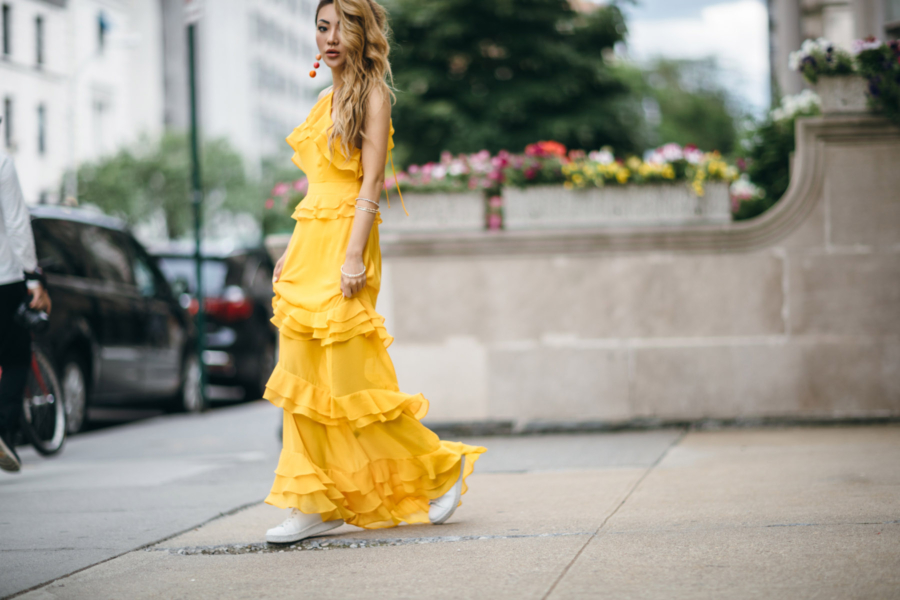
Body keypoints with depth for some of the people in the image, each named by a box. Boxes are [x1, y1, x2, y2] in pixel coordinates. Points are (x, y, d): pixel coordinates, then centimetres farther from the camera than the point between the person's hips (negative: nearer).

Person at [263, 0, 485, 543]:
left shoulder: (371, 94, -6)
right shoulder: (328, 99, 18)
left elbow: (371, 184, -13)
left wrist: (354, 256, -20)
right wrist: (292, 251, 17)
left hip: (342, 244, -8)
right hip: (309, 249, 8)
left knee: (349, 380, -7)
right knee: (303, 378, 3)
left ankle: (442, 466, 9)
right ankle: (315, 503, 6)